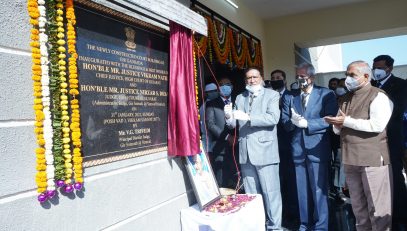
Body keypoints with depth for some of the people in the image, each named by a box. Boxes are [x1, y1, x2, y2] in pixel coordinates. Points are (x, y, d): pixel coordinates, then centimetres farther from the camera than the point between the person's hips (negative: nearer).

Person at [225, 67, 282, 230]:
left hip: (265, 151, -4)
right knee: (251, 194, 14)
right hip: (245, 152, 5)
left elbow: (273, 118, -15)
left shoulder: (272, 95, 1)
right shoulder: (240, 98, 15)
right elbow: (234, 124, 10)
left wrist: (248, 117, -23)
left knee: (270, 192, 0)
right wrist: (229, 116, -12)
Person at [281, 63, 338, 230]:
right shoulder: (289, 97, 10)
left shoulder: (326, 94, 0)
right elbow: (285, 122, 4)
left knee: (319, 189, 3)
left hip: (317, 148, -3)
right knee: (302, 189, 13)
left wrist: (307, 123, -17)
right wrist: (293, 121, -17)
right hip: (297, 148, 4)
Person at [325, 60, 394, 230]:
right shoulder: (346, 99, 16)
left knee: (377, 207, 0)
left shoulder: (378, 96, -5)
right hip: (351, 159, 7)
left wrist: (347, 121, -15)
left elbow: (377, 125, -19)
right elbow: (339, 129, 16)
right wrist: (336, 124, -7)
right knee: (358, 206, 16)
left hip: (372, 159, -7)